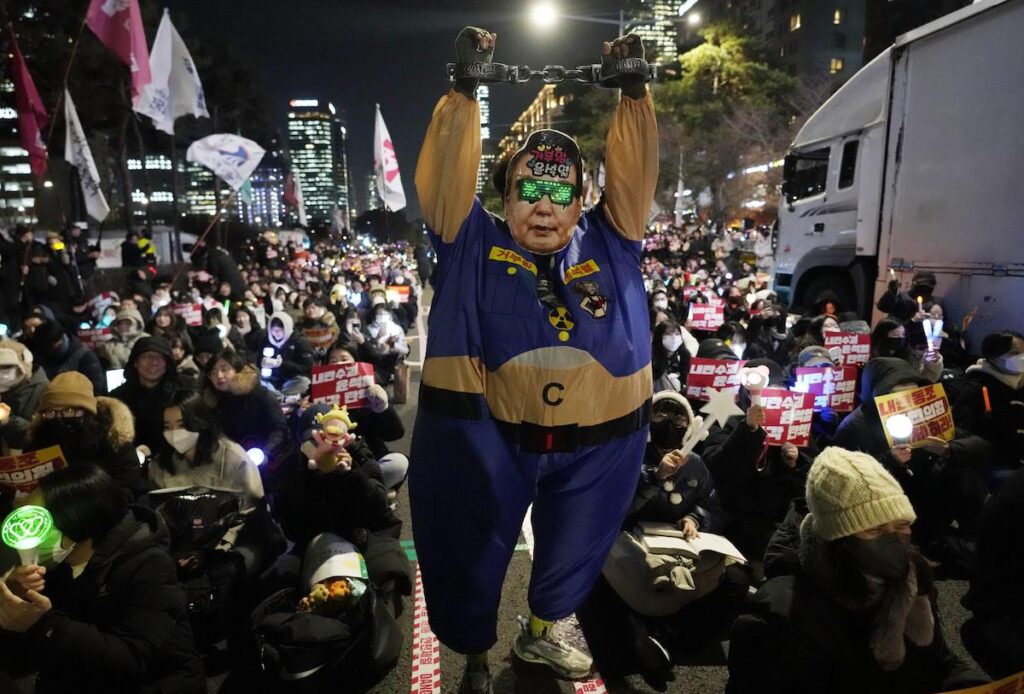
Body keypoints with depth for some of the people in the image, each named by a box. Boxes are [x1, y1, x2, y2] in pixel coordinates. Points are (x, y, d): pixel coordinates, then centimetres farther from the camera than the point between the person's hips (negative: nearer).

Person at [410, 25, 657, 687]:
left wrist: (635, 92, -12)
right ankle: (476, 657, 45)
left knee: (574, 551, 24)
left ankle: (540, 633, 56)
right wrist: (465, 91, -20)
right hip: (487, 435, -2)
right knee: (474, 553, 15)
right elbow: (448, 177, -12)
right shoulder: (475, 244, -2)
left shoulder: (609, 242, 3)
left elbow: (635, 172, -3)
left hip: (597, 442, 3)